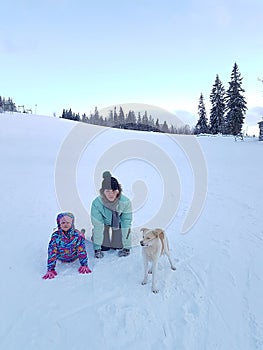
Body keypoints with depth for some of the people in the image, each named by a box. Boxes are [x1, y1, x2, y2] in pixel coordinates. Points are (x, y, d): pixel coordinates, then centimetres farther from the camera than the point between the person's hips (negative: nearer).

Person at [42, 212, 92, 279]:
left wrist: (84, 265, -32)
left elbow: (82, 250, -26)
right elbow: (52, 253, -31)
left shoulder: (77, 234, -30)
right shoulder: (55, 236, -31)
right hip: (60, 258, 0)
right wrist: (51, 269, -36)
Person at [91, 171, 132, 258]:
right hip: (104, 222, 0)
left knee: (118, 246, -5)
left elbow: (126, 224, -27)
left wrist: (126, 247, -23)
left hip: (118, 222, 0)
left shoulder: (125, 202, -35)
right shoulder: (96, 203, -34)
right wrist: (97, 248, -24)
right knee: (104, 247, -3)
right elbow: (98, 226, -28)